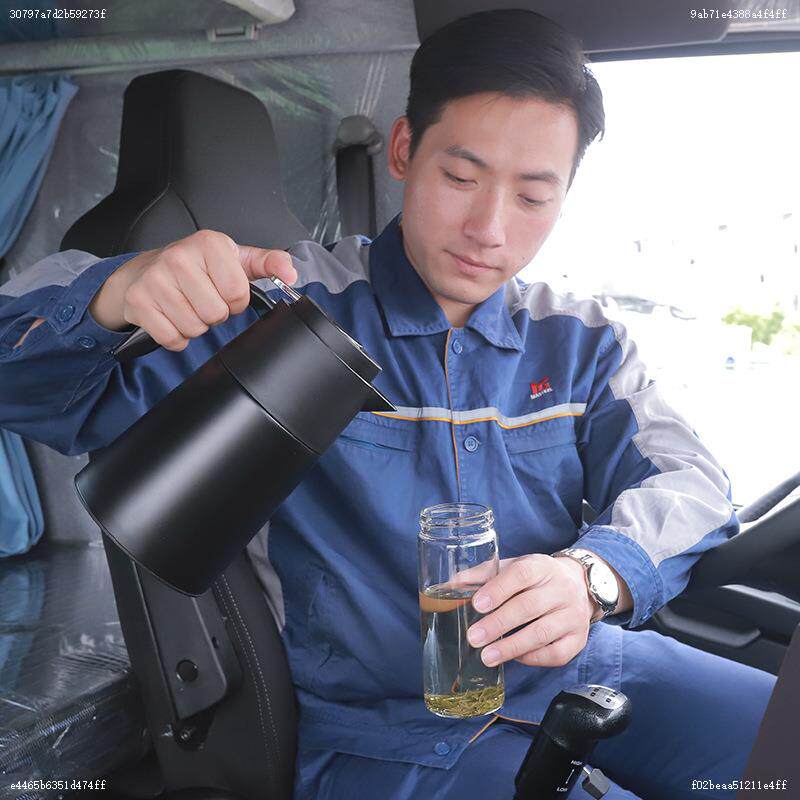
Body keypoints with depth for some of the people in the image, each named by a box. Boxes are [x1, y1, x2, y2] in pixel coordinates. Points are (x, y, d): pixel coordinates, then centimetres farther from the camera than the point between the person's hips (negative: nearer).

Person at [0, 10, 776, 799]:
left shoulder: (580, 342, 9)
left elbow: (686, 480, 0)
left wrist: (595, 573, -24)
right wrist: (117, 293, -31)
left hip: (586, 671, 6)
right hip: (391, 728, -4)